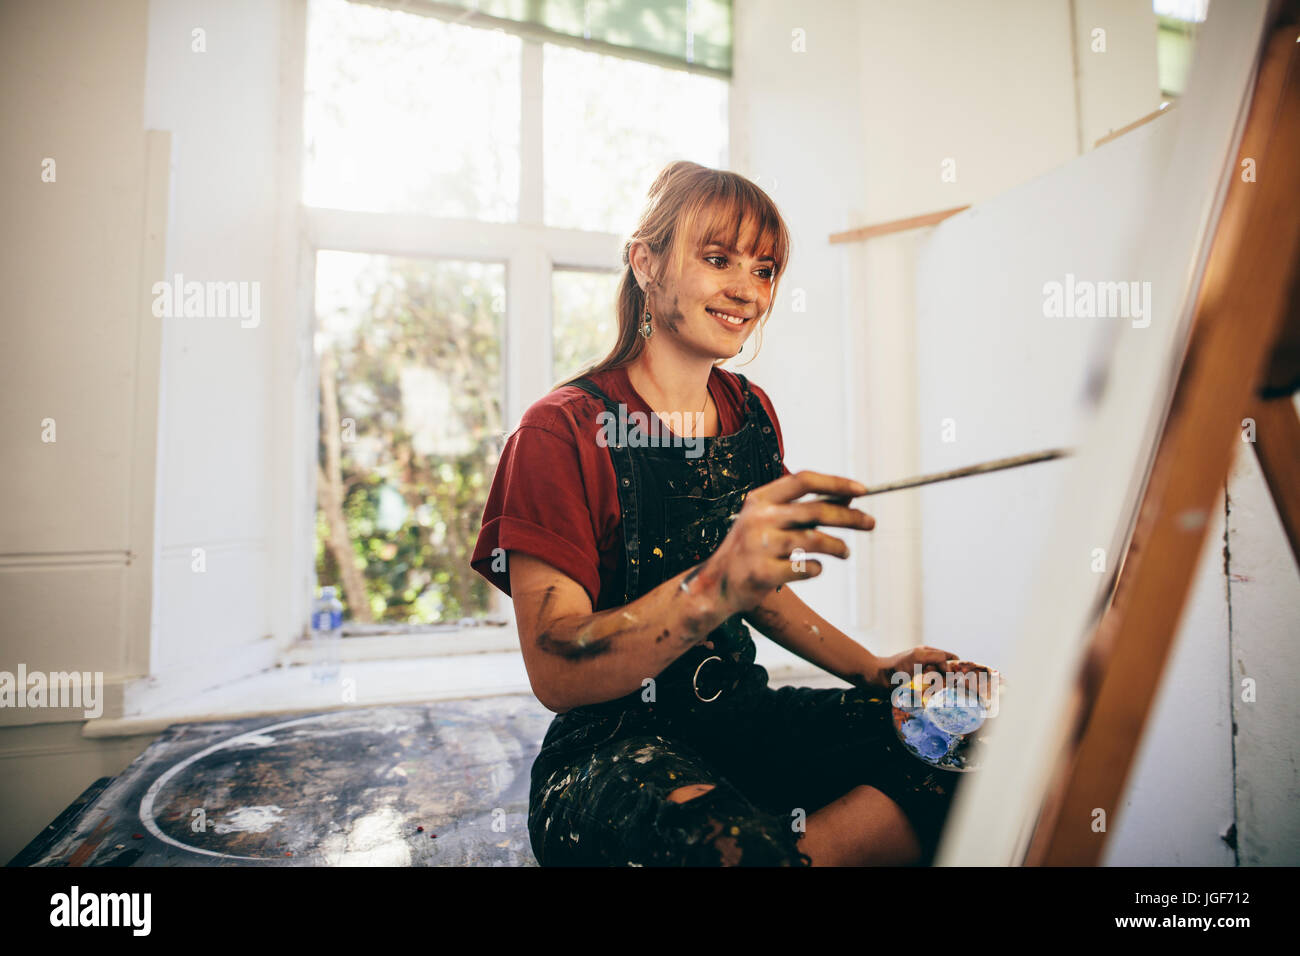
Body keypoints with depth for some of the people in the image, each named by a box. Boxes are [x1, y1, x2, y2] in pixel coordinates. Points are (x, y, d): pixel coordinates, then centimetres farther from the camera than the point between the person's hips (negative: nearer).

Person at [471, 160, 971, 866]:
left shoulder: (752, 414, 8)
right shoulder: (562, 430, -11)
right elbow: (555, 675, -19)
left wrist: (871, 670, 6)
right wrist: (714, 587, -34)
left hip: (743, 715, 6)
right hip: (609, 747, -5)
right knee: (740, 846, -36)